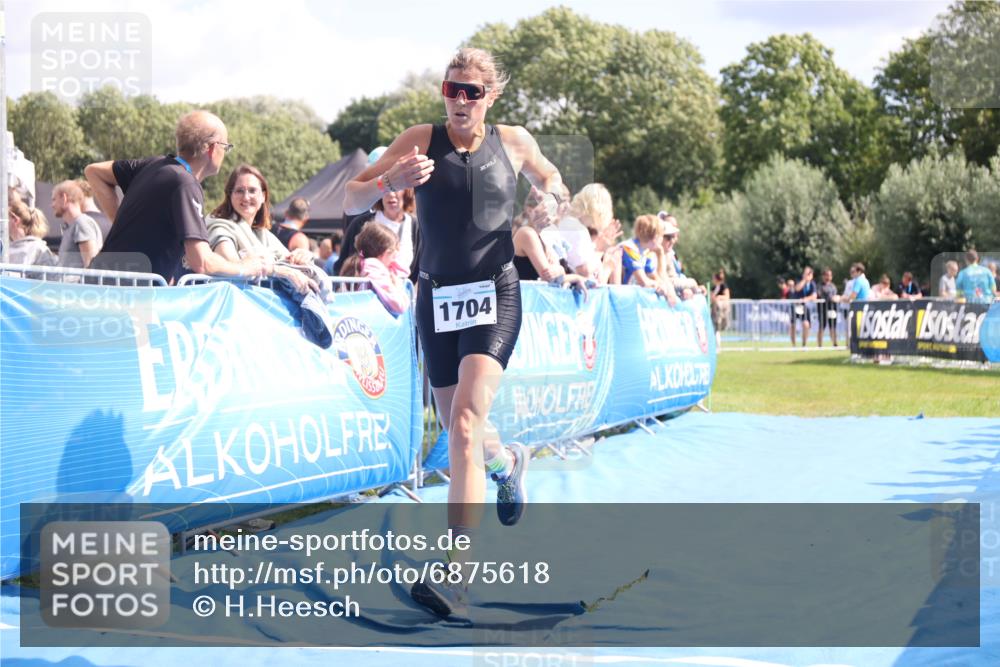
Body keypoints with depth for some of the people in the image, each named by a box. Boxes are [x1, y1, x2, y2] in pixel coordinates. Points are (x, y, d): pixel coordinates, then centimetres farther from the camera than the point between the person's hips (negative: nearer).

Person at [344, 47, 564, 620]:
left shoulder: (514, 141, 1)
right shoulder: (421, 141, -1)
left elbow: (549, 177, 23)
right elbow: (351, 200, -3)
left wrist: (552, 197, -1)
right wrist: (389, 183, -24)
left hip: (495, 295, -3)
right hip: (437, 296, 3)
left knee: (466, 420, -21)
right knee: (461, 432, 15)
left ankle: (455, 574, -26)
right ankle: (508, 462, 54)